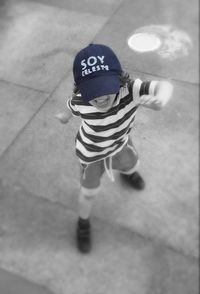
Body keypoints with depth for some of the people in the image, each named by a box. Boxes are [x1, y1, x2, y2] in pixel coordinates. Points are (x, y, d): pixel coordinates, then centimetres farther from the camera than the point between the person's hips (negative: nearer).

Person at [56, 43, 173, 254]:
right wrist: (65, 116, 13)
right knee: (89, 192, 16)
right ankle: (83, 222, 49)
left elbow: (164, 86, -43)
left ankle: (127, 173, 74)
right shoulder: (80, 102, -34)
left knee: (131, 166, 34)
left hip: (120, 145, 3)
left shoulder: (131, 90, -38)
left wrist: (160, 99, -67)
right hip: (91, 154, -2)